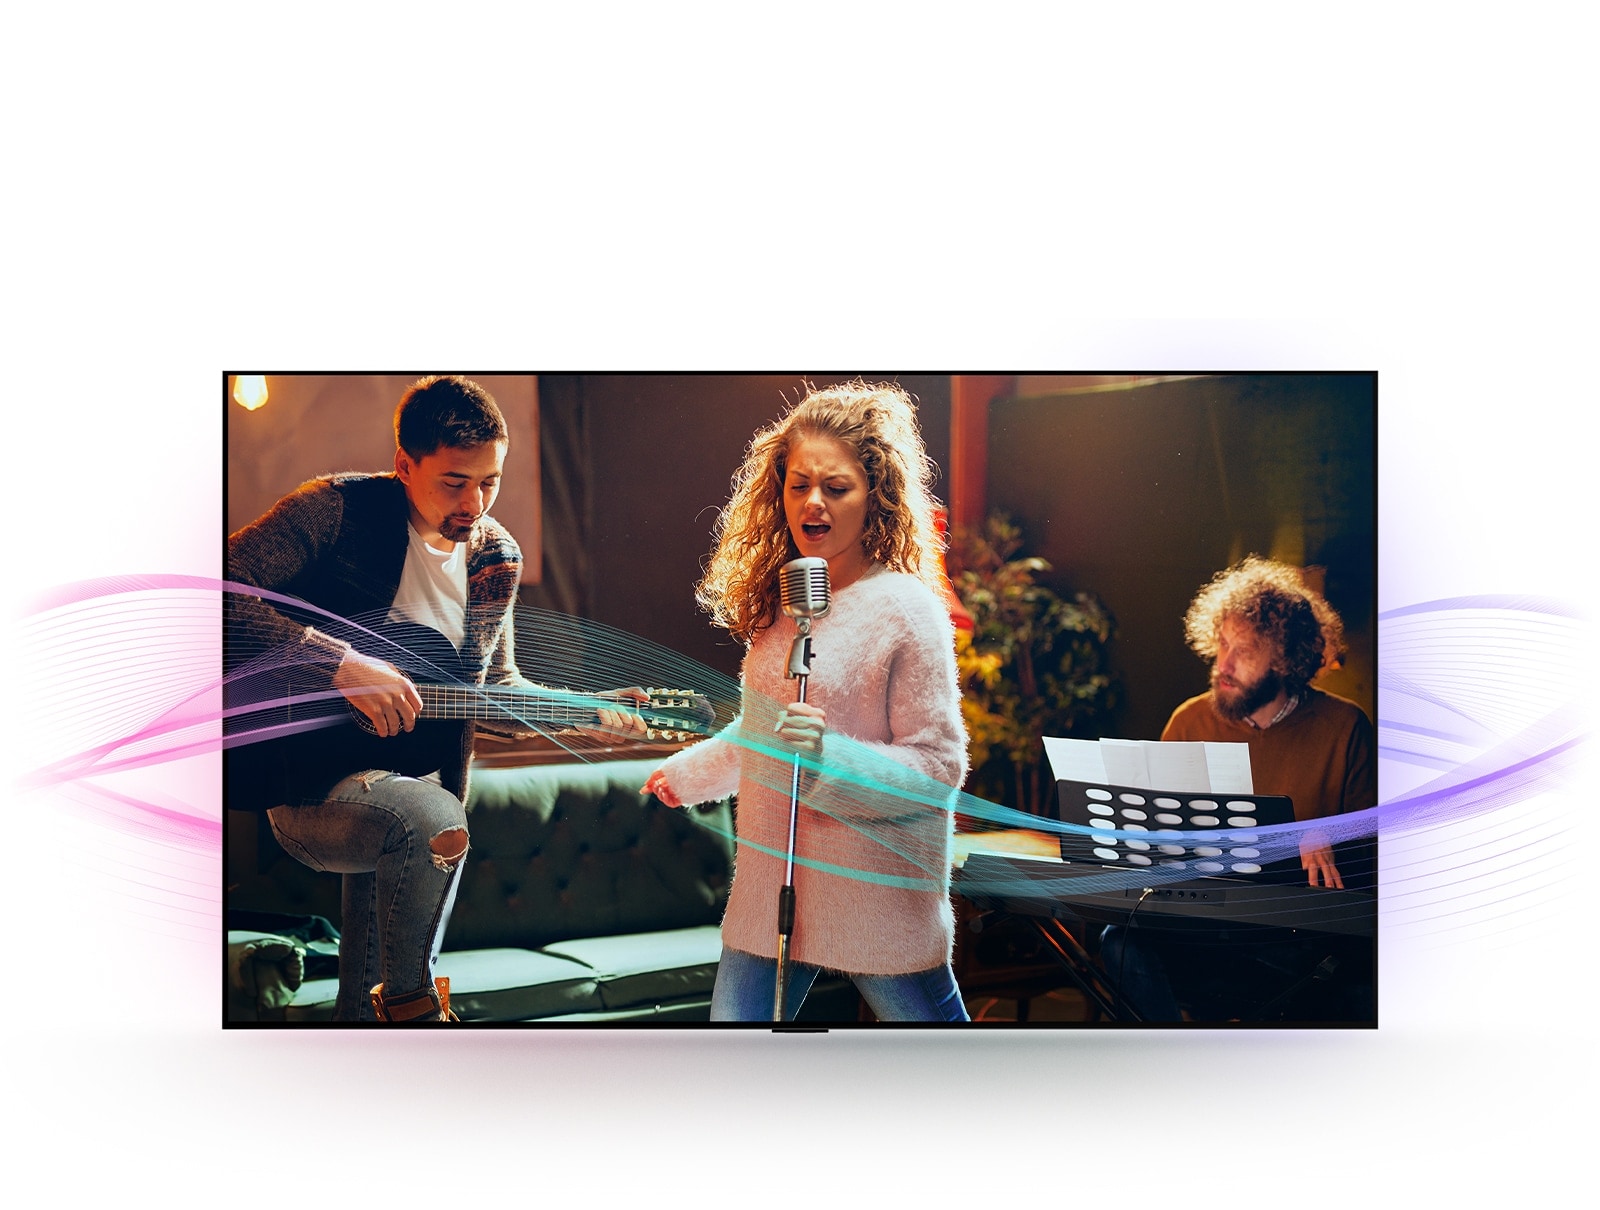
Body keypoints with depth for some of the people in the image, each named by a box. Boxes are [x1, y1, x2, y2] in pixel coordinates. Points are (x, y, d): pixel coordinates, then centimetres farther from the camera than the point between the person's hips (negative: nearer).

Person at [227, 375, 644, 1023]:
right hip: (309, 780, -6)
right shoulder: (337, 508, -12)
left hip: (416, 779, 7)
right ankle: (409, 1004, -11)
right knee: (434, 822, -34)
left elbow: (495, 683, 17)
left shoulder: (497, 556, 6)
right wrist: (340, 663, -29)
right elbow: (227, 588, -22)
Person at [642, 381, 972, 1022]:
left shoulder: (905, 611, -13)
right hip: (769, 885, 6)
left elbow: (939, 767, -14)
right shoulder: (779, 599, 8)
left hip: (878, 896, -6)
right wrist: (690, 771, 34)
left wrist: (827, 759, -27)